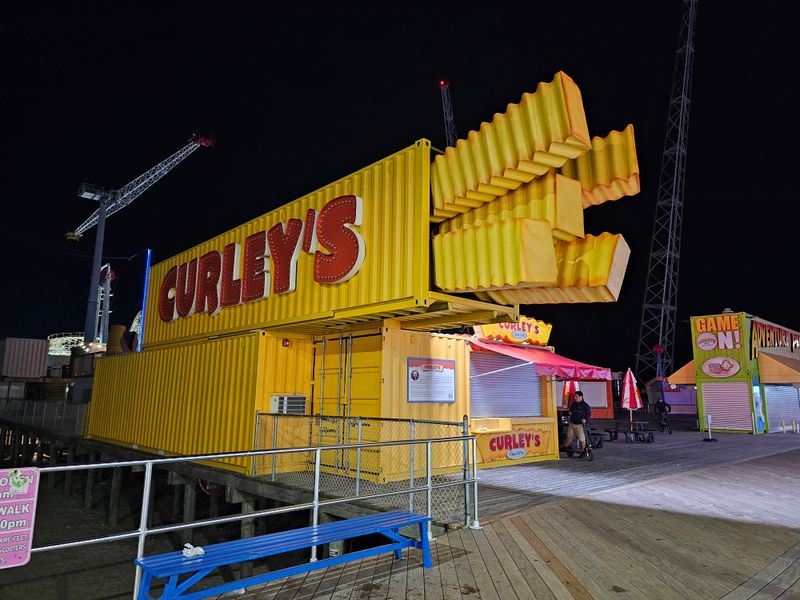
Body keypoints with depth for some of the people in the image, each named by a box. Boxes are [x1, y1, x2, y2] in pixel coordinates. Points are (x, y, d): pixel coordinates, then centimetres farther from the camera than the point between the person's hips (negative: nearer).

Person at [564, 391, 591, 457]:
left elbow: (589, 414, -7)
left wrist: (585, 419, -22)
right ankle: (566, 446, 29)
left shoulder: (585, 405, -7)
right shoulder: (573, 404, 11)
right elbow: (571, 410, 25)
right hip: (572, 424, 6)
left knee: (581, 438, -4)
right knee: (569, 436, 14)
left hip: (580, 425, -6)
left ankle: (583, 450, 10)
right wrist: (570, 413, 2)